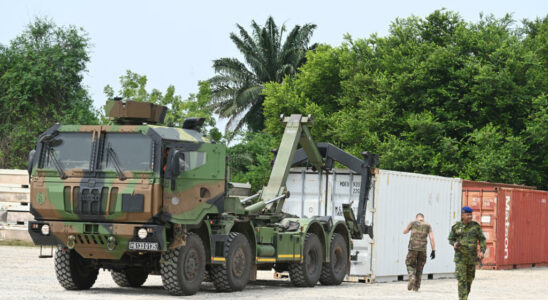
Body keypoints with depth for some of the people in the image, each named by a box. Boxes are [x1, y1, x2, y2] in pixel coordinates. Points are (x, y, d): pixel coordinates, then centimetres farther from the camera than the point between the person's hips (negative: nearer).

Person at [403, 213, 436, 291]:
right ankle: (416, 287, 12)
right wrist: (433, 251, -2)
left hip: (413, 248, -1)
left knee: (410, 264, 13)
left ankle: (412, 278, -16)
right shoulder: (428, 226, 8)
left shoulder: (413, 223, 5)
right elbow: (432, 238, -2)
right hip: (423, 249, 2)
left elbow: (404, 232, 17)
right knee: (419, 268, 13)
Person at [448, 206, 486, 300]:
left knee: (469, 279, 13)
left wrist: (482, 251, -15)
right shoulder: (456, 226, -3)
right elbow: (451, 239, 7)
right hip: (460, 257, -2)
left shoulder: (476, 226, -3)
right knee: (462, 280, -13)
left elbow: (482, 239, 0)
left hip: (472, 257, 2)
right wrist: (454, 244, -16)